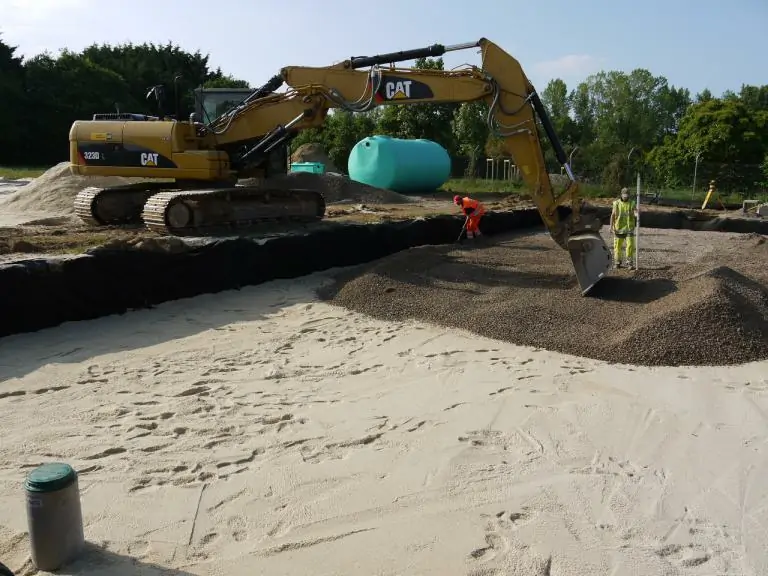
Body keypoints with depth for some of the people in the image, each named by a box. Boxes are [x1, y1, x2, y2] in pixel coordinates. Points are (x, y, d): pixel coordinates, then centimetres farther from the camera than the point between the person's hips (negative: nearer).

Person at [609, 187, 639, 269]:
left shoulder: (632, 203, 0)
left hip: (629, 228, -1)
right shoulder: (616, 203, 2)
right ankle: (618, 262, 19)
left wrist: (636, 215, -38)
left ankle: (630, 263, -3)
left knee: (630, 245, -10)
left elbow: (635, 212, -13)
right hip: (618, 228, 1)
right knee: (618, 245, 5)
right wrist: (611, 226, -6)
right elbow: (613, 215, 3)